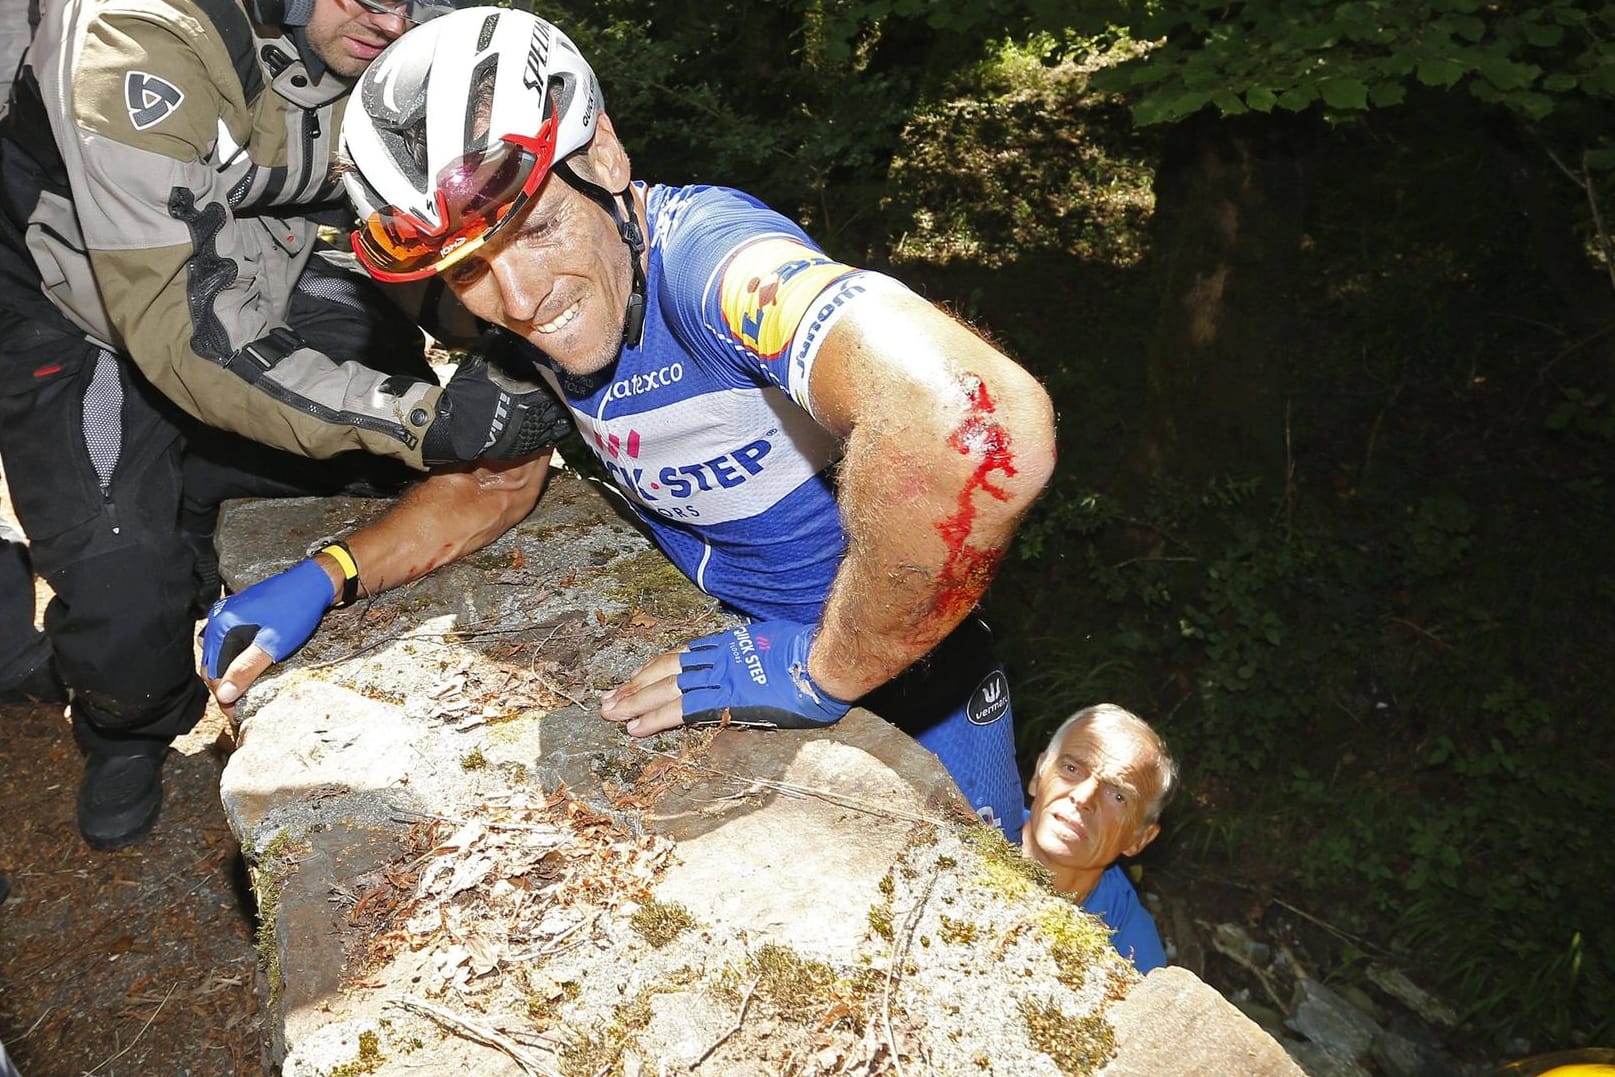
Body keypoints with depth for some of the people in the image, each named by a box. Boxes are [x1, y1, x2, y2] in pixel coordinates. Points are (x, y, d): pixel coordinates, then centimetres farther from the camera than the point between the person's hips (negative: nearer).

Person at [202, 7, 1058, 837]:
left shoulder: (706, 256, -34)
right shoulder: (527, 303, -9)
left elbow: (977, 425, -54)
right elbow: (497, 482, 10)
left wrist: (823, 672, -38)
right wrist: (321, 580, -5)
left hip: (893, 668, -5)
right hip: (722, 645, 6)